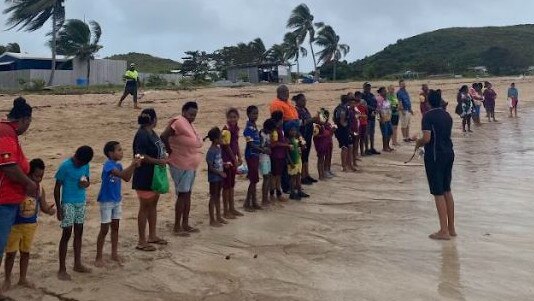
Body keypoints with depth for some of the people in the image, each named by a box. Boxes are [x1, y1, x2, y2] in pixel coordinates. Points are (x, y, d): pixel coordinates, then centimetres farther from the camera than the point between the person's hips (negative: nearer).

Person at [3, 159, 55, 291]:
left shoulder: (40, 189, -4)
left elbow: (43, 206, 1)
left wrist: (50, 210, -20)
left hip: (31, 225, 4)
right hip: (14, 225, -4)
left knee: (26, 252, 14)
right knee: (11, 253, 4)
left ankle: (22, 279, 29)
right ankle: (7, 280, 22)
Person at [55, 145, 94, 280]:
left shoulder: (85, 165, 1)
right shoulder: (65, 166, -15)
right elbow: (57, 188, -10)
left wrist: (86, 184, -11)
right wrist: (59, 208, -12)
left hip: (81, 202, 6)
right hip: (68, 203, -6)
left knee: (79, 232, 12)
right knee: (67, 234, -5)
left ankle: (78, 264, 24)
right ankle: (62, 269, 2)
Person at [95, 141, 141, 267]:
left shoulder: (119, 165, 4)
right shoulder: (108, 164, -19)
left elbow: (127, 178, 2)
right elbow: (121, 174, -32)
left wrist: (134, 165, -8)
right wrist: (133, 165, -33)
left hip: (117, 200, 7)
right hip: (106, 201, -7)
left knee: (115, 227, 14)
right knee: (104, 229, -1)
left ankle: (114, 254, 26)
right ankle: (98, 257, 10)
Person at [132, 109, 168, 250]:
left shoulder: (151, 133, 9)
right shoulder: (142, 135, -20)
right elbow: (141, 157, -26)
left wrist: (164, 158, 5)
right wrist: (159, 161, -22)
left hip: (154, 176, 10)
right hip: (144, 178, -10)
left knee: (153, 205, 17)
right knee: (145, 207, -1)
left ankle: (152, 236, 30)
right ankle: (141, 241, 9)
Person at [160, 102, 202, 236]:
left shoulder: (189, 124, 11)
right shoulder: (179, 122, -17)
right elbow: (164, 136, -24)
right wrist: (170, 152, -16)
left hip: (191, 165, 9)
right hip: (181, 166, -9)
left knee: (188, 194, 14)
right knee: (182, 195, -3)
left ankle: (185, 224, 24)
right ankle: (177, 227, 6)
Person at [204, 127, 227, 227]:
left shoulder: (218, 148, 6)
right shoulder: (211, 151, -19)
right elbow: (210, 167, -19)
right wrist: (220, 173, -18)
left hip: (219, 177, 8)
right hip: (214, 178, -8)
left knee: (218, 196, 17)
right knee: (213, 197, 0)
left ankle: (218, 217, 28)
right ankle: (212, 220, 9)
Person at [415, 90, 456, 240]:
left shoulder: (428, 116, -13)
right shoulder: (447, 115, 10)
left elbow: (427, 138, -22)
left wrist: (418, 143, -1)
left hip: (434, 156, -7)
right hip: (449, 153, 8)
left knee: (438, 193, -2)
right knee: (447, 191, 15)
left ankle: (444, 231, 2)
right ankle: (451, 228, 22)